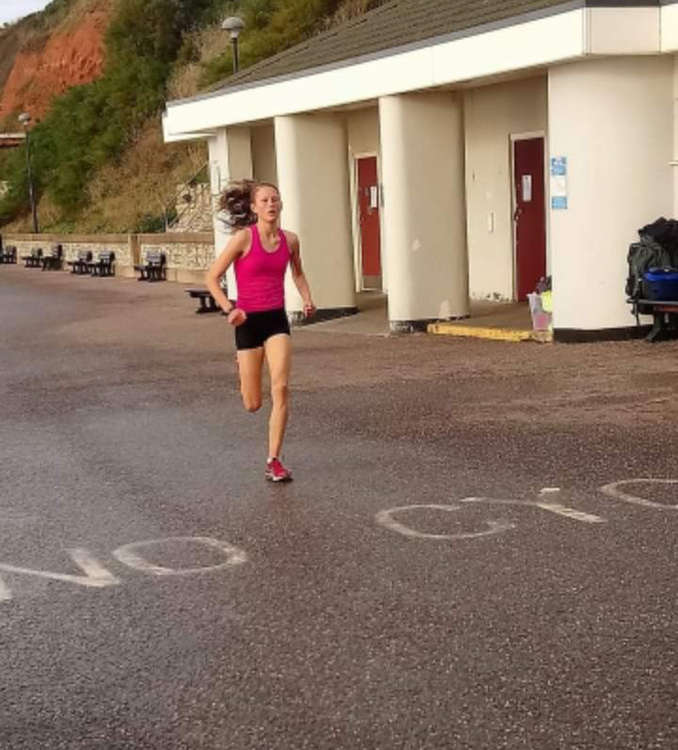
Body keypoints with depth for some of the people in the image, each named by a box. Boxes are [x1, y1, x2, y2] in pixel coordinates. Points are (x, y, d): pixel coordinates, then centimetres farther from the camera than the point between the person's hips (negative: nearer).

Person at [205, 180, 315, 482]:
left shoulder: (289, 240, 2)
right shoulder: (244, 238, -11)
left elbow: (297, 273, 22)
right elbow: (212, 278, -8)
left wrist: (307, 299, 5)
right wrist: (229, 309, -20)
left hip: (277, 320, 3)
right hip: (249, 321, -3)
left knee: (281, 387, -16)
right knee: (253, 404, 6)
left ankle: (273, 461, -5)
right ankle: (243, 371, 46)